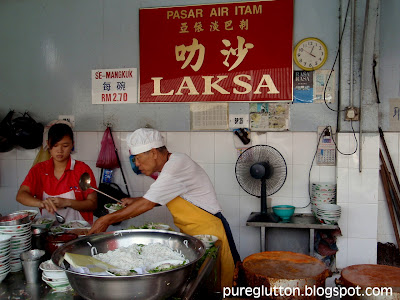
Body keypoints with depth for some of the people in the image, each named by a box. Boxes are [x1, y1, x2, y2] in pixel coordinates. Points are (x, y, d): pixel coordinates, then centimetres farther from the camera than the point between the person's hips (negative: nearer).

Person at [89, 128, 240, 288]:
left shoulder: (177, 165, -23)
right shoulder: (169, 165, 8)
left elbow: (148, 204, -23)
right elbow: (160, 198, 24)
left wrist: (107, 219, -15)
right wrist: (134, 201, 11)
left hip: (210, 232, -9)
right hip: (192, 233, 9)